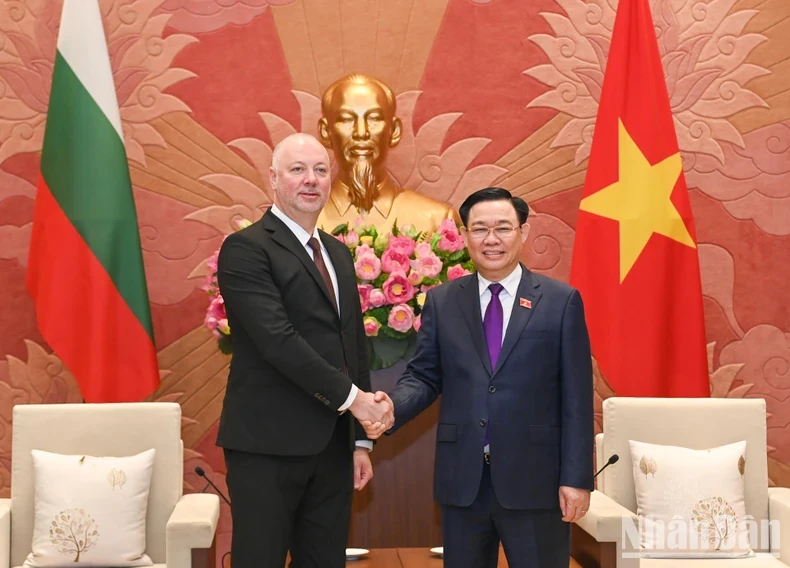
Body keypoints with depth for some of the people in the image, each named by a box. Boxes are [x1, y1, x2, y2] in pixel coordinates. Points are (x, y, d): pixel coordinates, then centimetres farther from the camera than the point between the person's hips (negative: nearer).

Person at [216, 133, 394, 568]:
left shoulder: (338, 253, 15)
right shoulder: (246, 248, -9)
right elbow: (278, 340, -20)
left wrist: (360, 438, 13)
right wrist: (352, 397, -18)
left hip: (333, 445, 7)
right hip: (269, 444, -7)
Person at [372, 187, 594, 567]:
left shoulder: (561, 301, -1)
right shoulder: (441, 301, 6)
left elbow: (576, 397, -3)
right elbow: (423, 376, 5)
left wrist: (576, 478, -7)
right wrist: (392, 407, -17)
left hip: (536, 478, -2)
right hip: (461, 478, 2)